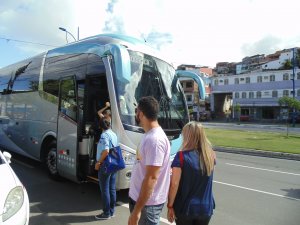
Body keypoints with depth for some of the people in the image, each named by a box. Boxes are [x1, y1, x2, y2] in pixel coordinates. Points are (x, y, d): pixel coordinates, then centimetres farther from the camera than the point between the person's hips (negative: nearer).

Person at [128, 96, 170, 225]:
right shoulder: (149, 135, 6)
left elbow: (151, 178, -26)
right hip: (138, 197, 9)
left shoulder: (155, 140, -25)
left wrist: (137, 210, -22)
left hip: (147, 203, -9)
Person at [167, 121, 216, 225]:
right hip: (206, 208, 3)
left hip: (185, 208, -3)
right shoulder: (211, 155, -7)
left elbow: (174, 184, -18)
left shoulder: (182, 156, -19)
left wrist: (170, 206, -6)